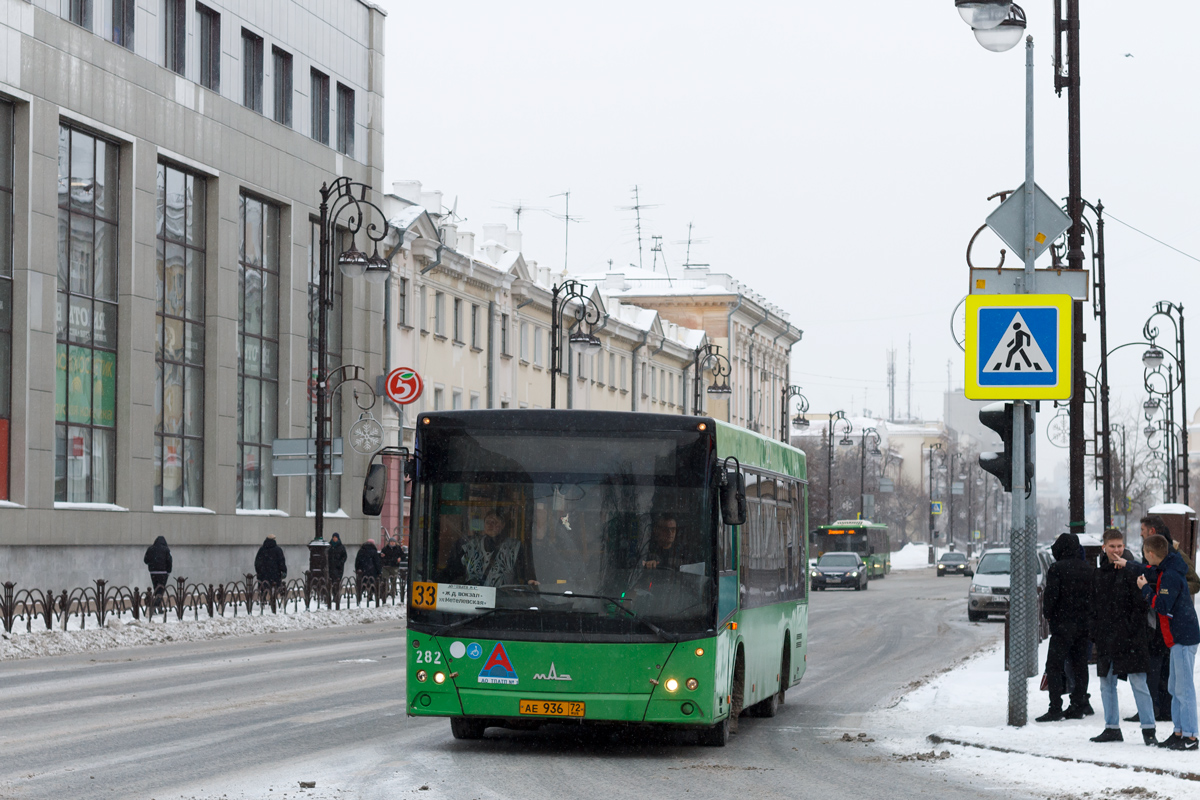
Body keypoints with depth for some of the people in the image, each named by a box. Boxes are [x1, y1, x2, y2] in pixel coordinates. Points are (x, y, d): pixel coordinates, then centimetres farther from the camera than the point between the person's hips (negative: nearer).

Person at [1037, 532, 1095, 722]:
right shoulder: (1089, 569, 9)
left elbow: (1051, 595, -14)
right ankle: (1078, 706, 11)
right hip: (1085, 624, 6)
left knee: (1054, 665, -4)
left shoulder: (1057, 569, -10)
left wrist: (1048, 614, 2)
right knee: (1080, 665, 11)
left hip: (1063, 623, -6)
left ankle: (1055, 708, -12)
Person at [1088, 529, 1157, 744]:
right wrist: (1095, 633, 9)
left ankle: (1148, 729, -5)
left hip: (1129, 638, -6)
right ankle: (1112, 728, 19)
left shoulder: (1131, 572, -5)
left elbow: (1140, 605, -8)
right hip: (1106, 639, 6)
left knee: (1138, 682, -8)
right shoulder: (1099, 574, 13)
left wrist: (1131, 632, -14)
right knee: (1107, 684, 10)